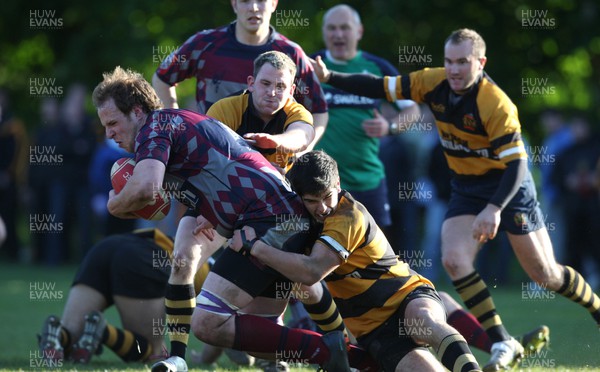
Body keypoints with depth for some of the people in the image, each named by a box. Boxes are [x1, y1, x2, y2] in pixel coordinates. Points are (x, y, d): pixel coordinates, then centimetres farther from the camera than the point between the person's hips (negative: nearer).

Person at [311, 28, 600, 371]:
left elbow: (516, 164, -30)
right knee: (454, 259, -16)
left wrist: (494, 208, -42)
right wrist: (329, 76, -11)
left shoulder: (496, 105, -27)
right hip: (466, 186, 5)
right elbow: (380, 87, -2)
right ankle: (503, 344, -9)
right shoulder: (433, 83, -10)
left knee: (544, 274, -1)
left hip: (509, 186, -5)